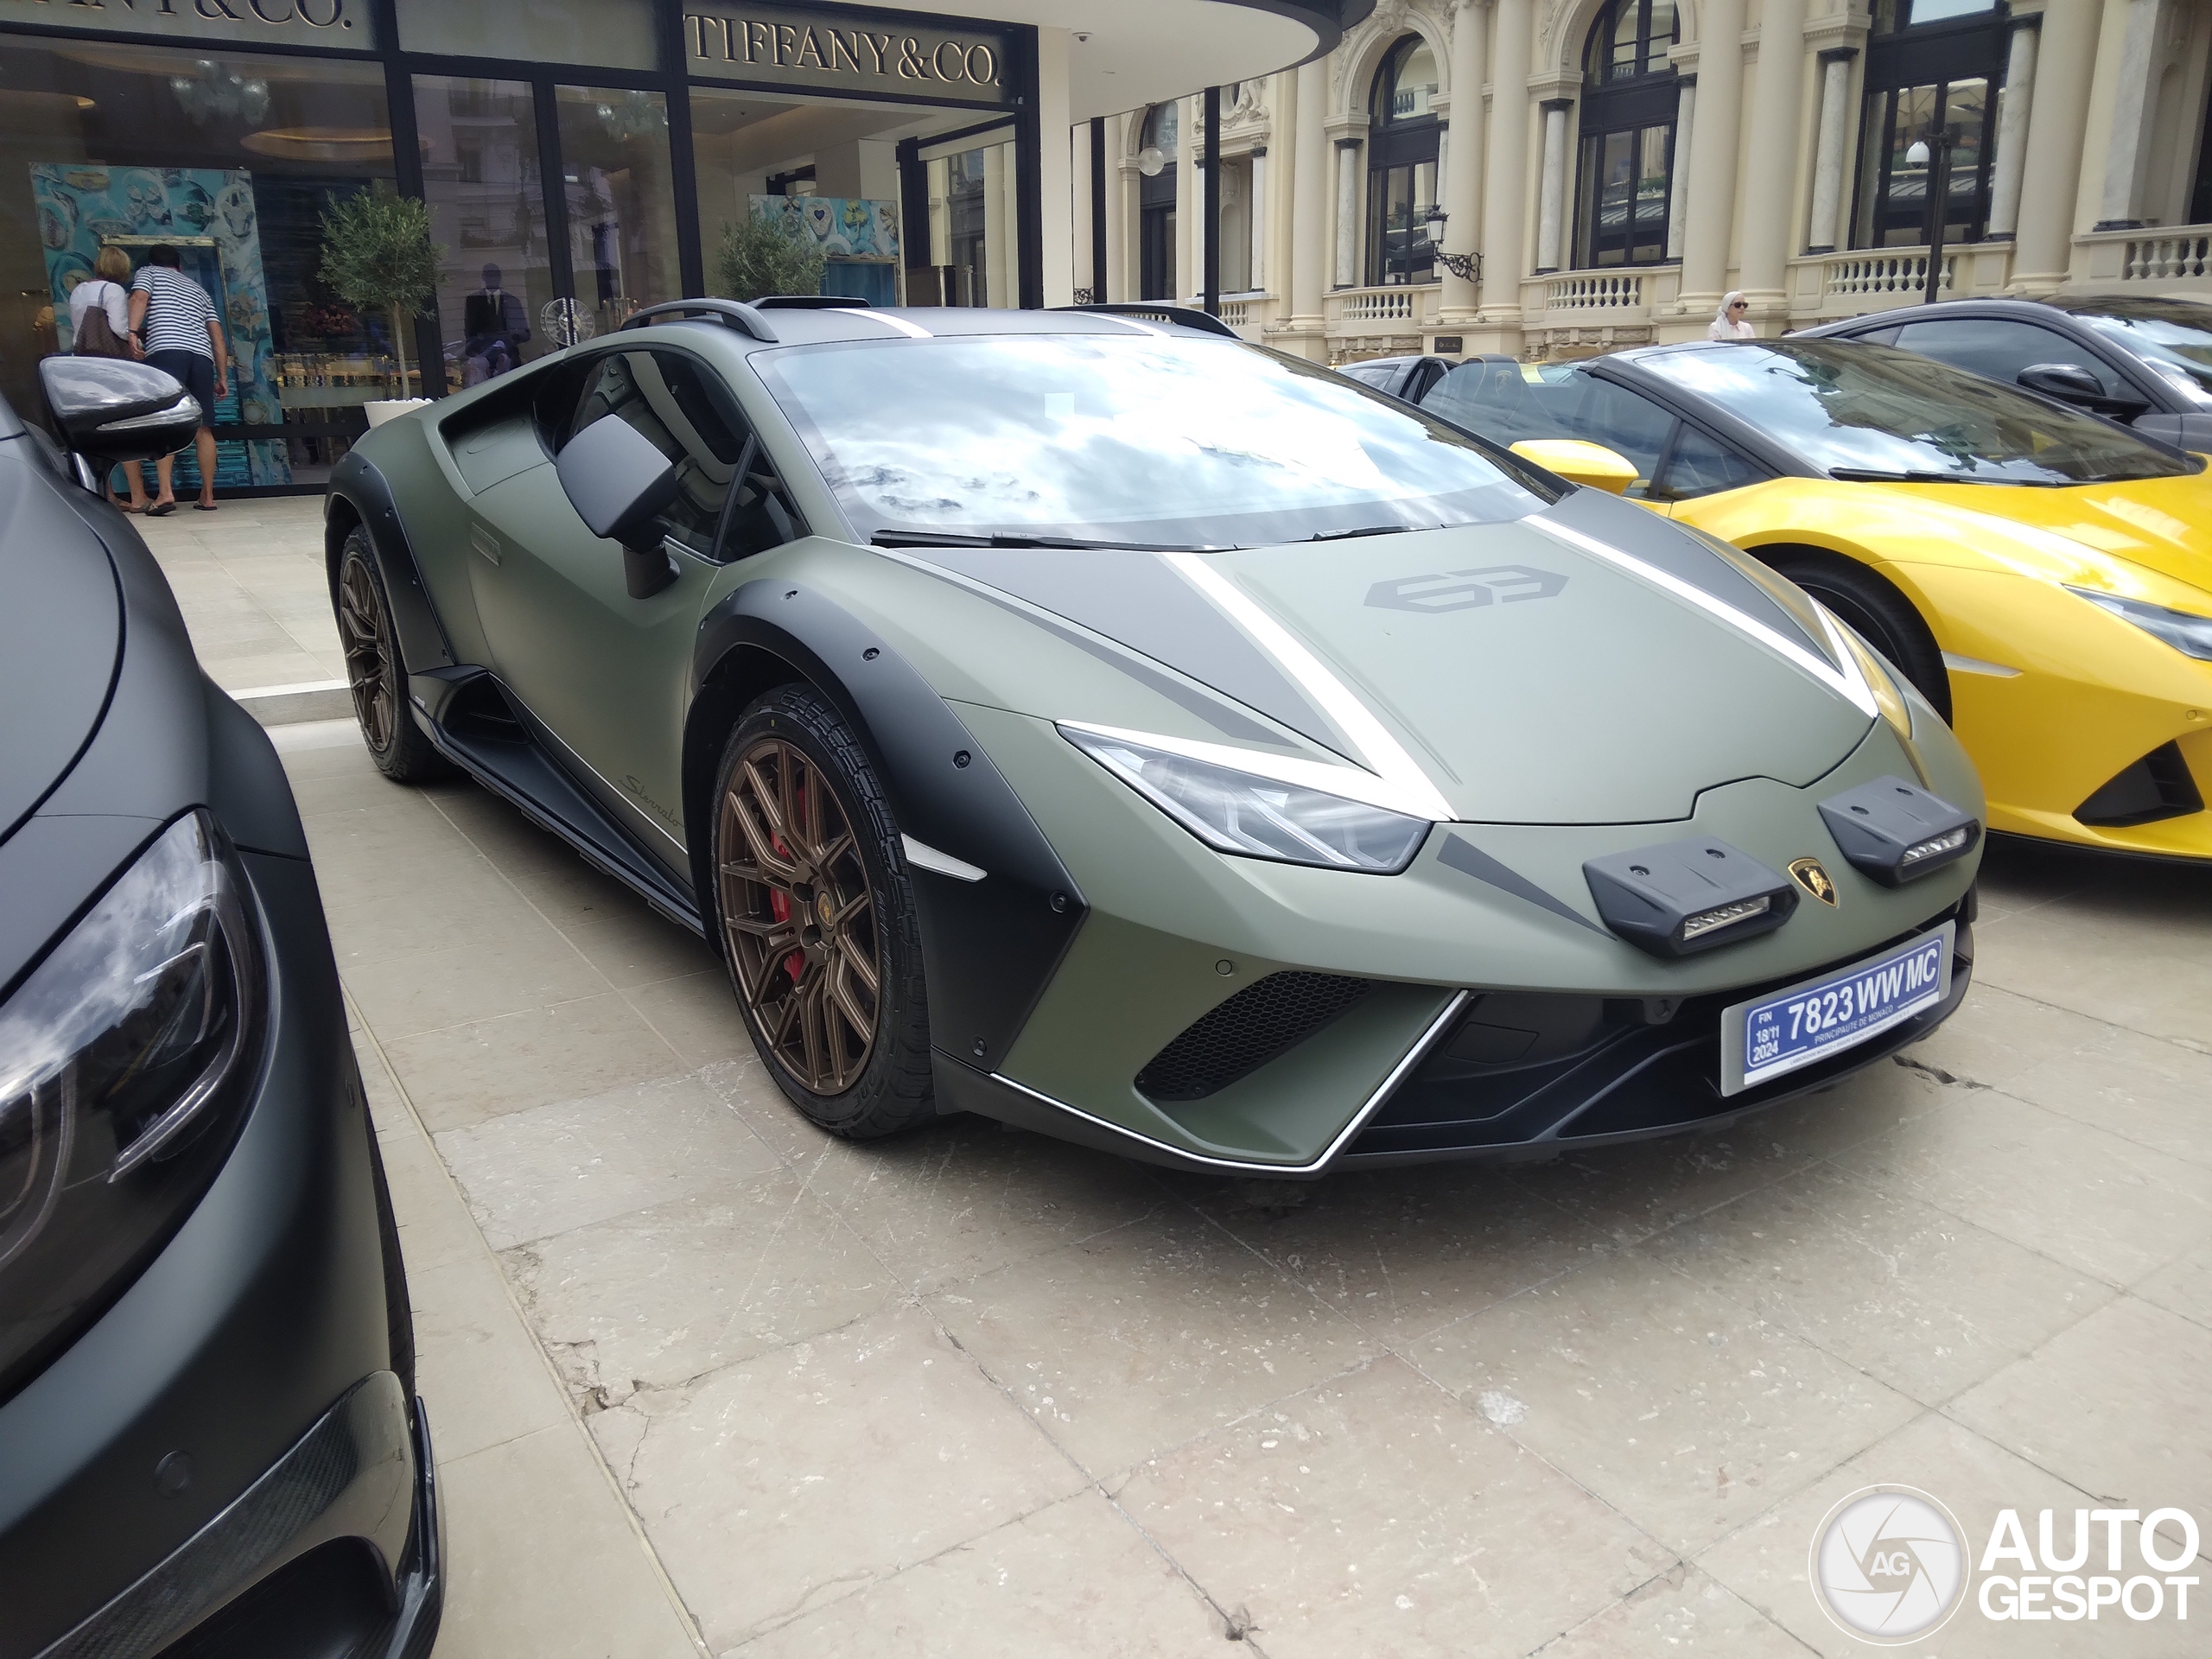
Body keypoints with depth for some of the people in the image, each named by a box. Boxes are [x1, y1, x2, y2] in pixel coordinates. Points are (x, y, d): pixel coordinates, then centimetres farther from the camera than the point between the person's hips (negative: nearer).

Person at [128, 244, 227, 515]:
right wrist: (222, 376, 23)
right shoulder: (198, 289, 33)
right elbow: (217, 335, 24)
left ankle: (165, 492, -23)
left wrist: (132, 332, -12)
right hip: (202, 355, 4)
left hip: (165, 351, -4)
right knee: (202, 428, 5)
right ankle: (207, 496, 5)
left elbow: (140, 298, 0)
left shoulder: (148, 272, 23)